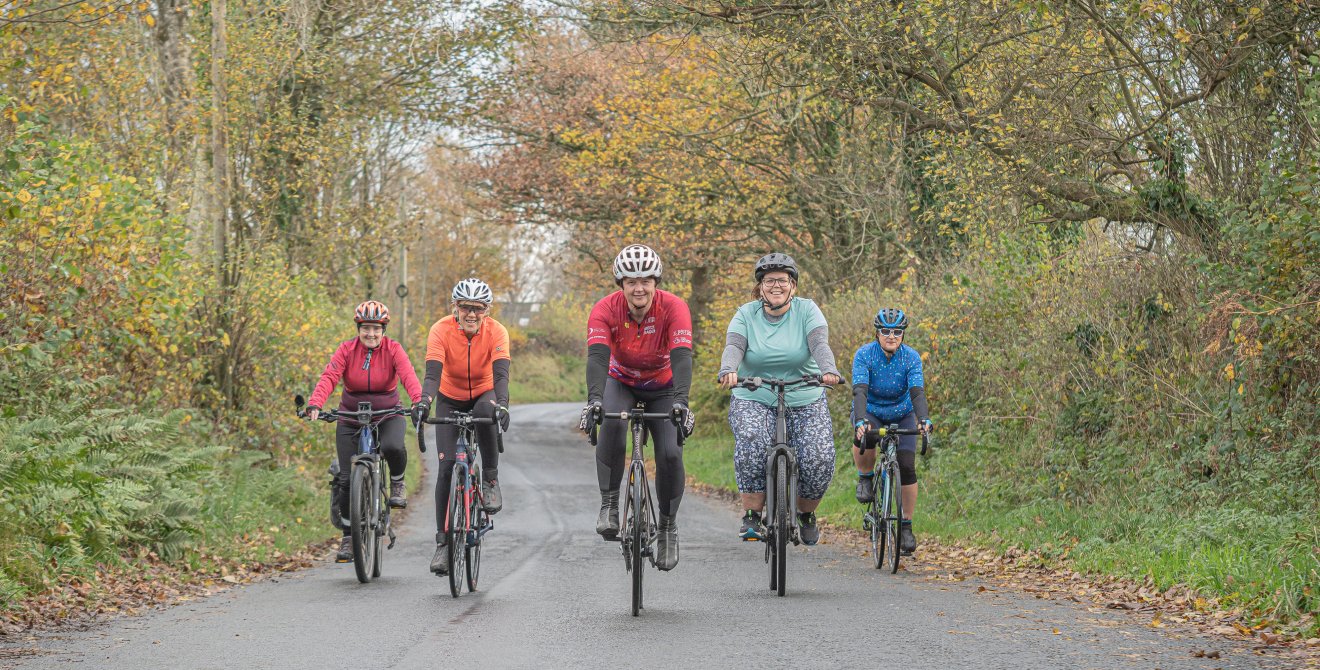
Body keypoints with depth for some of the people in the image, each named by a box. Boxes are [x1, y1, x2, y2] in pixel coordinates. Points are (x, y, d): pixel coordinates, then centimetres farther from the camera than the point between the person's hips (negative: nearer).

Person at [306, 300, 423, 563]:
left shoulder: (393, 349, -9)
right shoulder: (346, 350, -8)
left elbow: (408, 376, -25)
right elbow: (329, 378, -21)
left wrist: (419, 401, -45)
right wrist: (315, 405, -40)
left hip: (387, 415, -1)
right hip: (351, 418, 1)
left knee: (393, 447, -35)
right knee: (347, 478, -5)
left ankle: (397, 484, -2)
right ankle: (348, 536, 11)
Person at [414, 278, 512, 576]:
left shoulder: (496, 332, -22)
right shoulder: (441, 330, -23)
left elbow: (501, 374, -33)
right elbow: (433, 373, -33)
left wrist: (502, 405, -52)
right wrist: (424, 402, -52)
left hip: (483, 395, 0)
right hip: (451, 400, 0)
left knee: (486, 411, -38)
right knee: (447, 466, -12)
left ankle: (490, 479, -19)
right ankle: (443, 542, -5)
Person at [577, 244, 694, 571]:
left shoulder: (673, 307, -27)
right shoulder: (606, 309, -26)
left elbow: (681, 358, -37)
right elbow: (597, 357, -37)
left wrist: (680, 401, -53)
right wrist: (594, 399, -54)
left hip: (662, 387, 0)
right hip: (621, 382, 0)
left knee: (670, 455, -16)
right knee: (611, 422, -33)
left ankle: (668, 526, 7)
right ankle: (609, 504, -21)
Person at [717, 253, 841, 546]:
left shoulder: (807, 310, -1)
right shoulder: (746, 314, 1)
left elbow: (819, 343, -16)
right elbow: (734, 346, -15)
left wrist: (829, 371, -37)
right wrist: (728, 371, -37)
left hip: (805, 403, 1)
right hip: (753, 399, -1)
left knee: (820, 457, -18)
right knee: (752, 444, -31)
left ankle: (806, 515, 12)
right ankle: (752, 516, -19)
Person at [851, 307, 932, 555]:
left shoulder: (911, 357, -19)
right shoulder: (864, 354, -22)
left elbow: (917, 392, -29)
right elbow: (860, 391, -33)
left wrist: (924, 420, -47)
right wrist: (861, 421, -50)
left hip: (901, 415, 1)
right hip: (870, 412, -1)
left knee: (906, 467, -14)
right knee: (864, 438, -36)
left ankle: (906, 526, -1)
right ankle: (865, 478, -6)